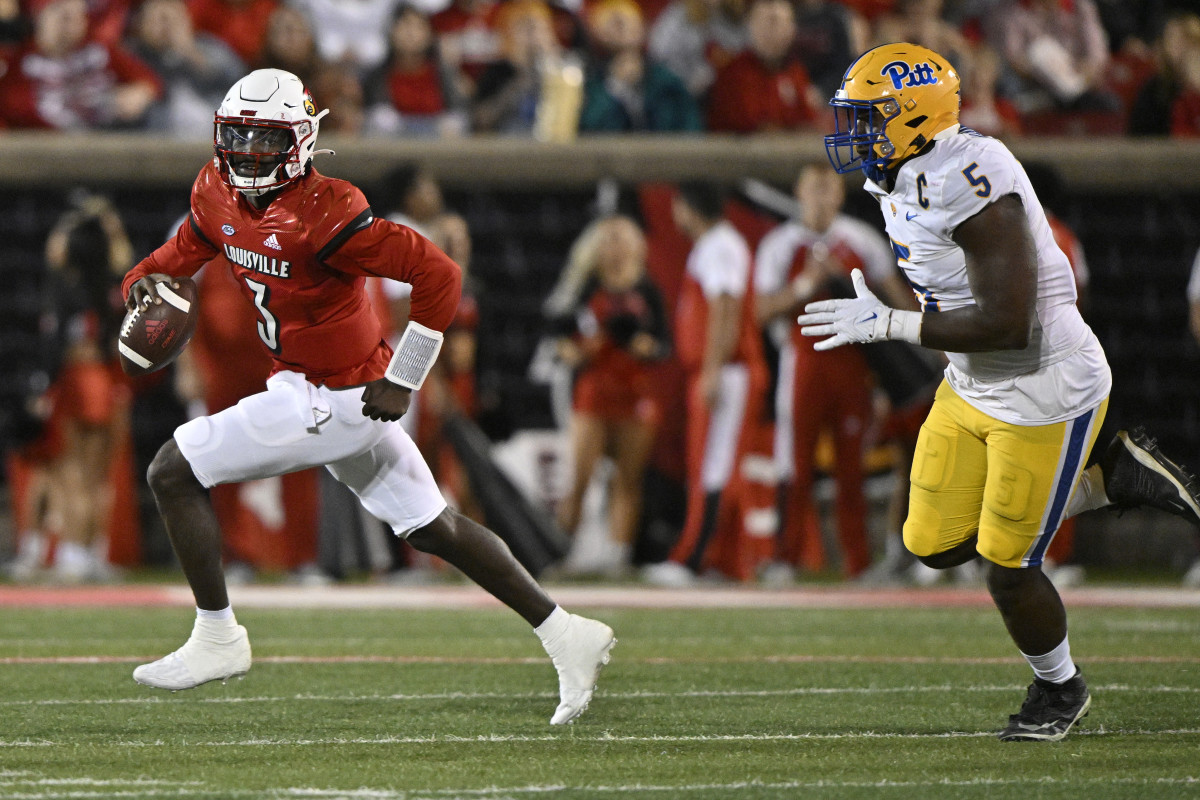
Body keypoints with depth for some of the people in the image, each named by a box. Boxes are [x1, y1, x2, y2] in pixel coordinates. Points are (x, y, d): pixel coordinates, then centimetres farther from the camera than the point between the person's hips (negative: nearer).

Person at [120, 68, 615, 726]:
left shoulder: (321, 213, -24)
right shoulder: (218, 192, 1)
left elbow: (438, 276, -23)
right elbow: (184, 251, 19)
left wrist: (401, 382, -18)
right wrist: (146, 281, -4)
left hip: (333, 398, -9)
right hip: (307, 386, 9)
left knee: (173, 473, -6)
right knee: (432, 528, 16)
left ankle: (217, 638, 3)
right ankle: (566, 636, 23)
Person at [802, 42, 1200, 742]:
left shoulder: (972, 187, -29)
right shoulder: (903, 183, 1)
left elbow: (1006, 323, -31)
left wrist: (887, 324, -26)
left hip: (1044, 393, -9)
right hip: (971, 390, 9)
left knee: (1007, 571, 2)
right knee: (936, 545, 10)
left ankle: (1061, 688, 31)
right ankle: (1113, 478, 21)